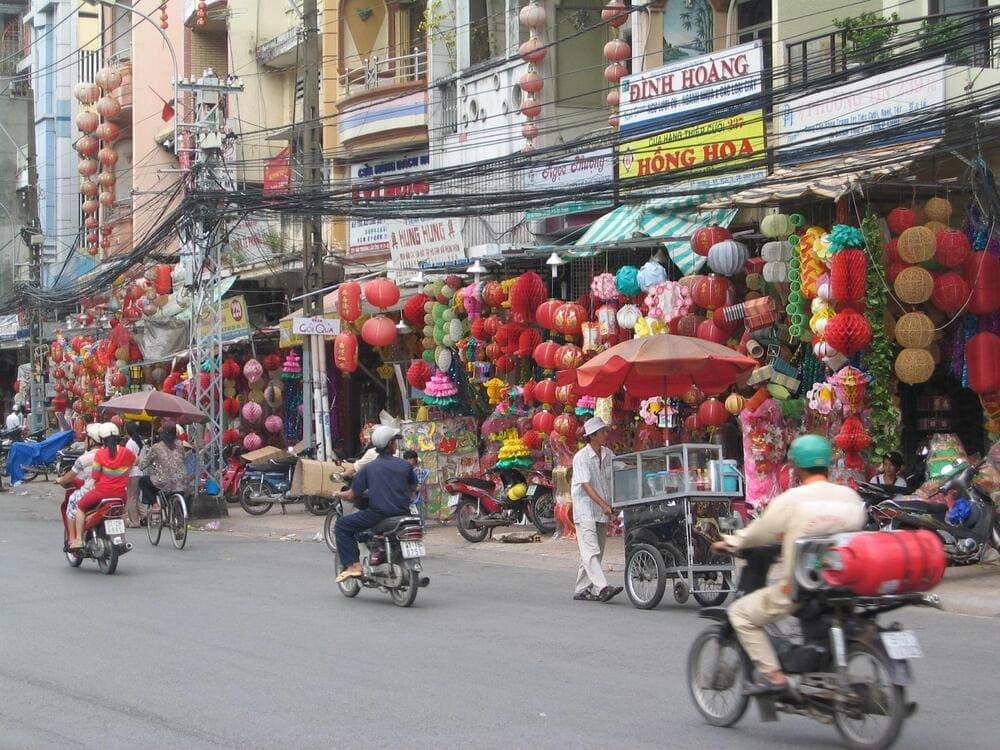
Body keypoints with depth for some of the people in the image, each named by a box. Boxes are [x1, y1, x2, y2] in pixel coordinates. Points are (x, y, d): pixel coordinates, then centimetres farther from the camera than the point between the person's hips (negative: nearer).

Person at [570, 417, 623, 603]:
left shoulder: (608, 454, 7)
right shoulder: (581, 457, -12)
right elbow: (586, 485, -19)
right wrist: (604, 505, -27)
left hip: (602, 512, 7)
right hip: (585, 509, -7)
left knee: (595, 552, 8)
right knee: (591, 550, -14)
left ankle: (582, 590, 15)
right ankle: (602, 588, -24)